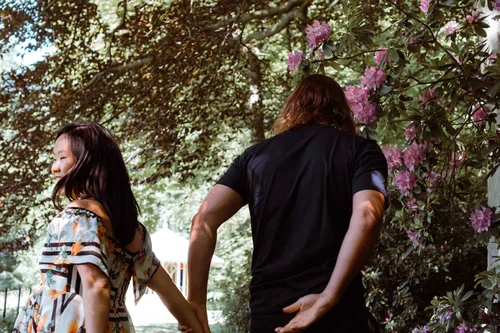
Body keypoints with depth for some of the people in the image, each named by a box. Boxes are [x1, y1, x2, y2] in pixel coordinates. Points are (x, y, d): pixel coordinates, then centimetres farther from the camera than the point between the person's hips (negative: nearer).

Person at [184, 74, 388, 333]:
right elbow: (366, 217, -14)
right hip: (339, 312, -2)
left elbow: (204, 220, 2)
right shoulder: (360, 150, 5)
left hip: (267, 311, 3)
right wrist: (327, 300, -16)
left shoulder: (256, 155, 13)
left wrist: (196, 303, 2)